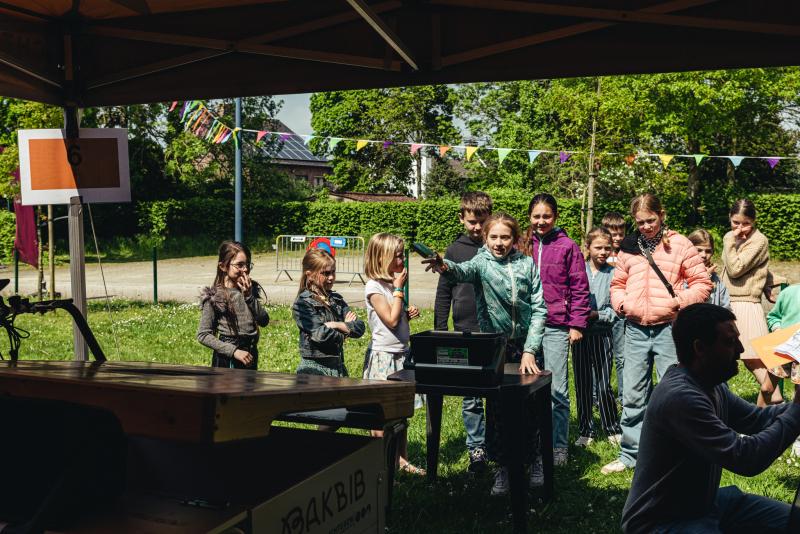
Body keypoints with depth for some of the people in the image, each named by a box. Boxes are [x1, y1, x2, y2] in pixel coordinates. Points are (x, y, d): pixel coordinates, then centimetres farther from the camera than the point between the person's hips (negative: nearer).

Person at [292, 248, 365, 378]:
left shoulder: (336, 299, 11)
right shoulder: (302, 303, -7)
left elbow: (360, 328, 2)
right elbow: (321, 335, -17)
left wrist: (337, 325, -13)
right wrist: (347, 329, -3)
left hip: (338, 366, 5)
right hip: (314, 367, -5)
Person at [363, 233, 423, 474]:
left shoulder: (393, 284, 10)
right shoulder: (374, 287, -14)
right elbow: (391, 320, -20)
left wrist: (409, 313, 0)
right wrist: (399, 289, -15)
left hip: (401, 353, 8)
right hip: (383, 356, -8)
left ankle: (401, 458, 23)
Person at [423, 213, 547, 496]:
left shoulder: (527, 264, 1)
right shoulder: (482, 262, -3)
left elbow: (539, 308, -1)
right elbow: (465, 271, -28)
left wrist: (530, 350, -10)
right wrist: (446, 267, -53)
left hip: (527, 345, 1)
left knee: (530, 406, 6)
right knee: (496, 408, 2)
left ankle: (534, 459, 28)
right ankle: (502, 466, 17)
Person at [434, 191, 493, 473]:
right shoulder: (455, 250, 5)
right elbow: (443, 293, 9)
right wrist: (440, 332, 5)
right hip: (465, 334, 1)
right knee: (470, 399, 6)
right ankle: (476, 450, 17)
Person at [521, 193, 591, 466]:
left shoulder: (568, 247, 0)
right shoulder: (522, 246, 10)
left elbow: (579, 289, 0)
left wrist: (577, 324, -5)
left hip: (556, 327, -3)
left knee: (557, 390, -2)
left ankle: (559, 447, 8)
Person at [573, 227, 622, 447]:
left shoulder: (613, 273, -2)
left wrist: (596, 315, -16)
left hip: (601, 333, -2)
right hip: (580, 333, 2)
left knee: (604, 385, 3)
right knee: (582, 385, 8)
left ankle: (612, 428, 21)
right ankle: (585, 431, 19)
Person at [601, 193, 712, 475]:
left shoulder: (679, 245, 0)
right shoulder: (628, 248, 11)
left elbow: (702, 282, 0)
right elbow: (618, 283, 20)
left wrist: (682, 301, -15)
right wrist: (620, 302, 0)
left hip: (669, 329, -4)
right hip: (636, 330, 4)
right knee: (633, 395, 9)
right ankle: (630, 454, 19)